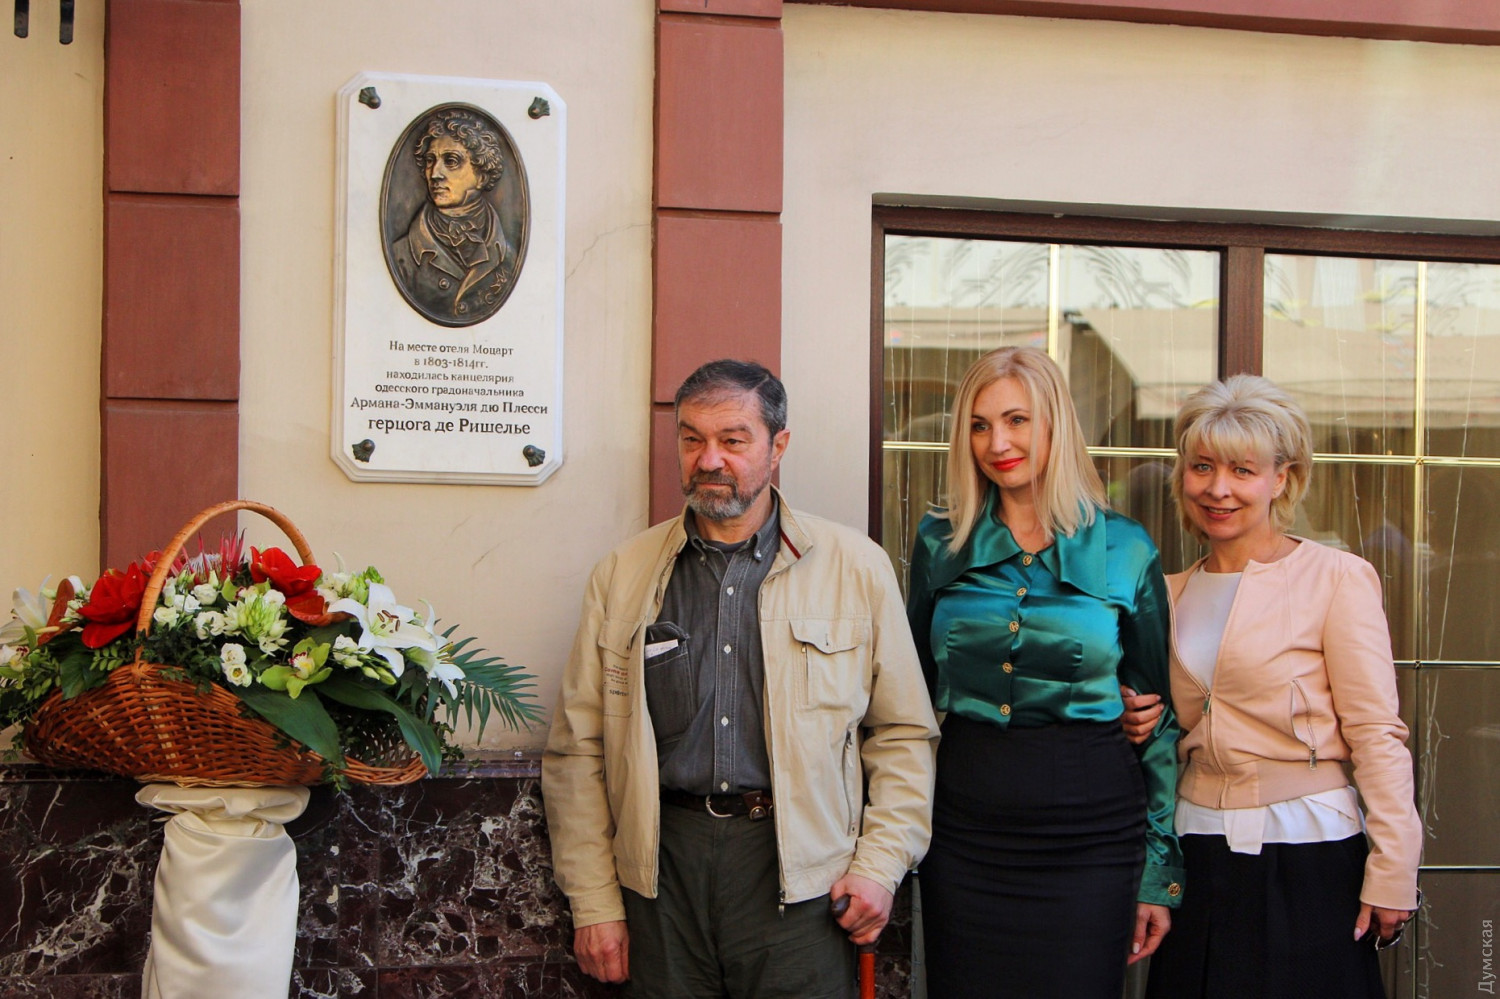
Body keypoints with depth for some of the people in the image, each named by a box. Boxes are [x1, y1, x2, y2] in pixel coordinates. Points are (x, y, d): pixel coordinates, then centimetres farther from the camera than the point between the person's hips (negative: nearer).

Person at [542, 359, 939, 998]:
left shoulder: (857, 568, 3)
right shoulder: (624, 574, 7)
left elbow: (903, 734, 7)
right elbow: (577, 749, 7)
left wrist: (880, 863, -3)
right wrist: (594, 902, 2)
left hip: (797, 876, -1)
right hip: (664, 865, 2)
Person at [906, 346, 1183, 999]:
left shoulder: (1125, 551, -1)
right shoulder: (940, 545, 4)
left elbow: (1161, 718, 2)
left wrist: (1160, 874, 1)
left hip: (1089, 834, -1)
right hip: (963, 829, 2)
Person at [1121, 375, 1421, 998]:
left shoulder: (1335, 579, -7)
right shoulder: (1172, 594, 10)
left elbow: (1376, 736, -9)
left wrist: (1391, 873, -14)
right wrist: (1142, 723, -2)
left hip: (1304, 859, -5)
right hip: (1197, 856, 5)